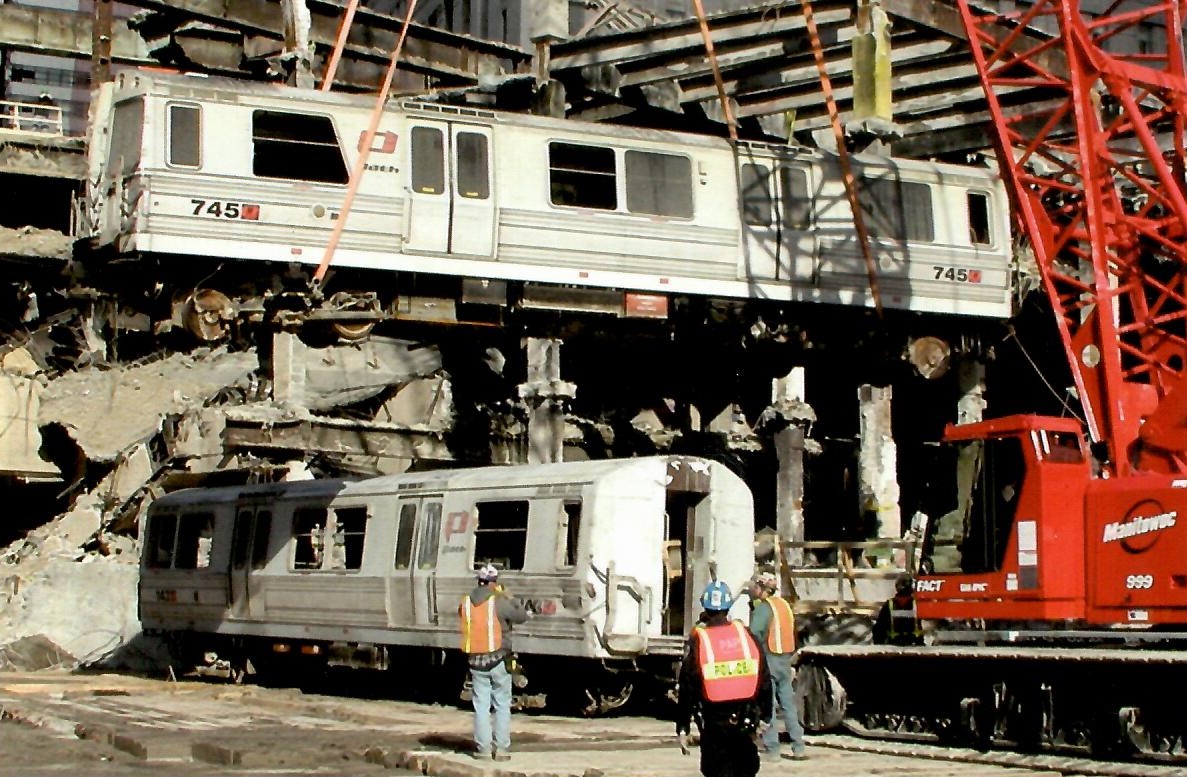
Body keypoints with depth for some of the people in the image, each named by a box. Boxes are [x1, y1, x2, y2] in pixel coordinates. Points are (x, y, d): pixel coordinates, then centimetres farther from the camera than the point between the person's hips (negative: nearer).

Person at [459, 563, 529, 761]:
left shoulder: (466, 603, 0)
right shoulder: (499, 602, -12)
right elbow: (522, 617, -3)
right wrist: (508, 598, 8)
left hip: (476, 661, 3)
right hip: (498, 660, -3)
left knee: (481, 705, 9)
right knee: (502, 705, 7)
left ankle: (483, 747, 7)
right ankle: (501, 747, 4)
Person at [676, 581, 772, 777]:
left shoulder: (698, 642, -7)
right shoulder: (746, 635, 2)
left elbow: (687, 688, -6)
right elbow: (764, 680, 6)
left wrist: (682, 729, -1)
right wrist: (764, 716, 15)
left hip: (714, 722, -3)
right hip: (745, 721, 3)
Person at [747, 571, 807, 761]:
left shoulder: (763, 607, -12)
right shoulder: (784, 604, 13)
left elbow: (755, 633, -24)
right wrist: (788, 659, 18)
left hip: (768, 659, -8)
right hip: (785, 659, 8)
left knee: (767, 706, -2)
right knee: (789, 703, 11)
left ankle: (772, 750, -2)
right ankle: (799, 747, 12)